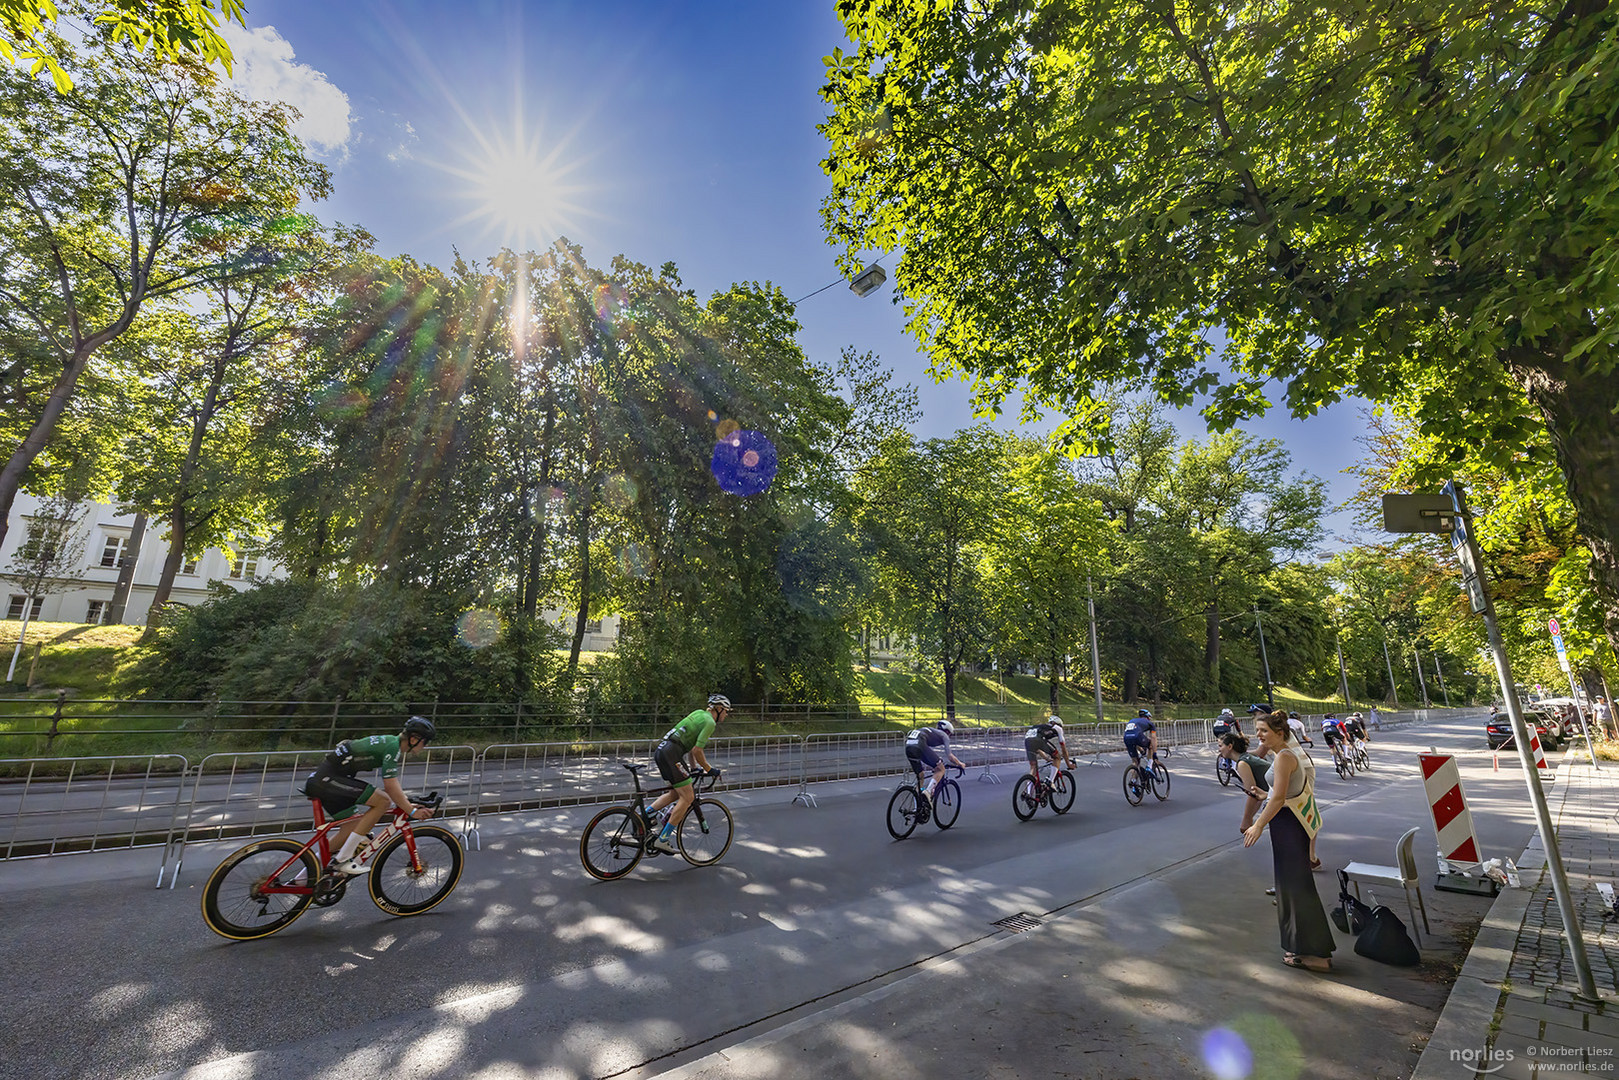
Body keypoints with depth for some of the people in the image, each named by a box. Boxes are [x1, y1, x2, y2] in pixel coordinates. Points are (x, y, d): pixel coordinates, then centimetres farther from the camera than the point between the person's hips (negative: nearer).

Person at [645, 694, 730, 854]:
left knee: (676, 793, 20)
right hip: (671, 753, -10)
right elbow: (697, 751, -11)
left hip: (661, 750, 10)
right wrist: (709, 769, 2)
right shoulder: (709, 722, -7)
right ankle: (663, 840, -4)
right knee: (688, 798, -5)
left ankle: (645, 814, 11)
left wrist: (694, 768, 31)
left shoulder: (699, 713, 21)